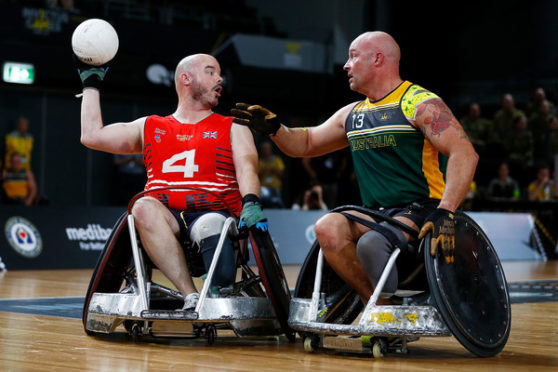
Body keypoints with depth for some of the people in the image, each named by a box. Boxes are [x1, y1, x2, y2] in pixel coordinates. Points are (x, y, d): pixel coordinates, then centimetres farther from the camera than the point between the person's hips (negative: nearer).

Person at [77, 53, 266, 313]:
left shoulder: (233, 129, 21)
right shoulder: (150, 127, 26)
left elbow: (247, 167, 2)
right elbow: (92, 135, 21)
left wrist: (250, 203, -20)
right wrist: (92, 82, 30)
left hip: (213, 213, -1)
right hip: (163, 218, 1)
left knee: (210, 227, -37)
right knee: (143, 207, -34)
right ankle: (191, 297, -42)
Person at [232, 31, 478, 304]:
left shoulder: (419, 103, -5)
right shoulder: (351, 115, 18)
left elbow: (465, 154, -16)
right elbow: (306, 144, 29)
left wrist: (445, 212, -28)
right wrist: (273, 128, 7)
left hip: (422, 213, -6)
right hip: (376, 216, 6)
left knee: (371, 243, -34)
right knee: (328, 228, -23)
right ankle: (378, 304, -17)